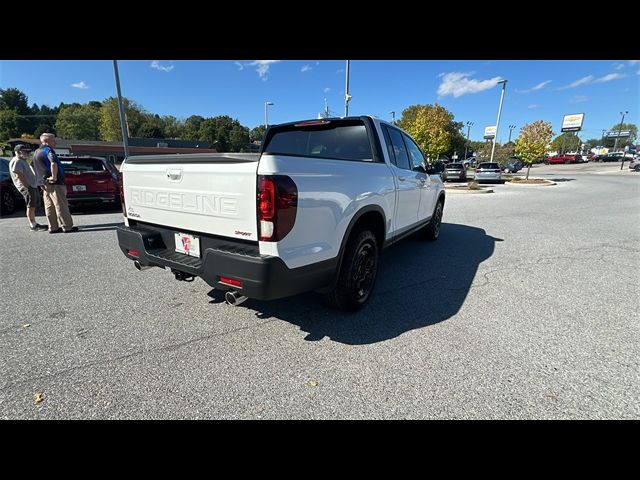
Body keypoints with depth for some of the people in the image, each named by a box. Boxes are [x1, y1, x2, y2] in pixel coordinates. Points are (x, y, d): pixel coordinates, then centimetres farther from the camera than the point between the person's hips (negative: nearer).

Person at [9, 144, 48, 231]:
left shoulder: (23, 161, 22)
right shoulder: (16, 162, -10)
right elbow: (19, 176, -19)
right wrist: (27, 186, -22)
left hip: (33, 186, 10)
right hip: (27, 187, -10)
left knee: (33, 206, 13)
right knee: (31, 206, -10)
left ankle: (34, 223, 19)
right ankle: (33, 225, -7)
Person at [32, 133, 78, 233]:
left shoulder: (36, 152, 21)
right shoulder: (48, 150, -10)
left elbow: (39, 168, 29)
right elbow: (53, 163, -28)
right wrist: (54, 177, -24)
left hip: (43, 183, 9)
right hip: (54, 183, -9)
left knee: (49, 207, 10)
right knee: (61, 205, -7)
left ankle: (53, 227, 12)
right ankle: (67, 227, -5)